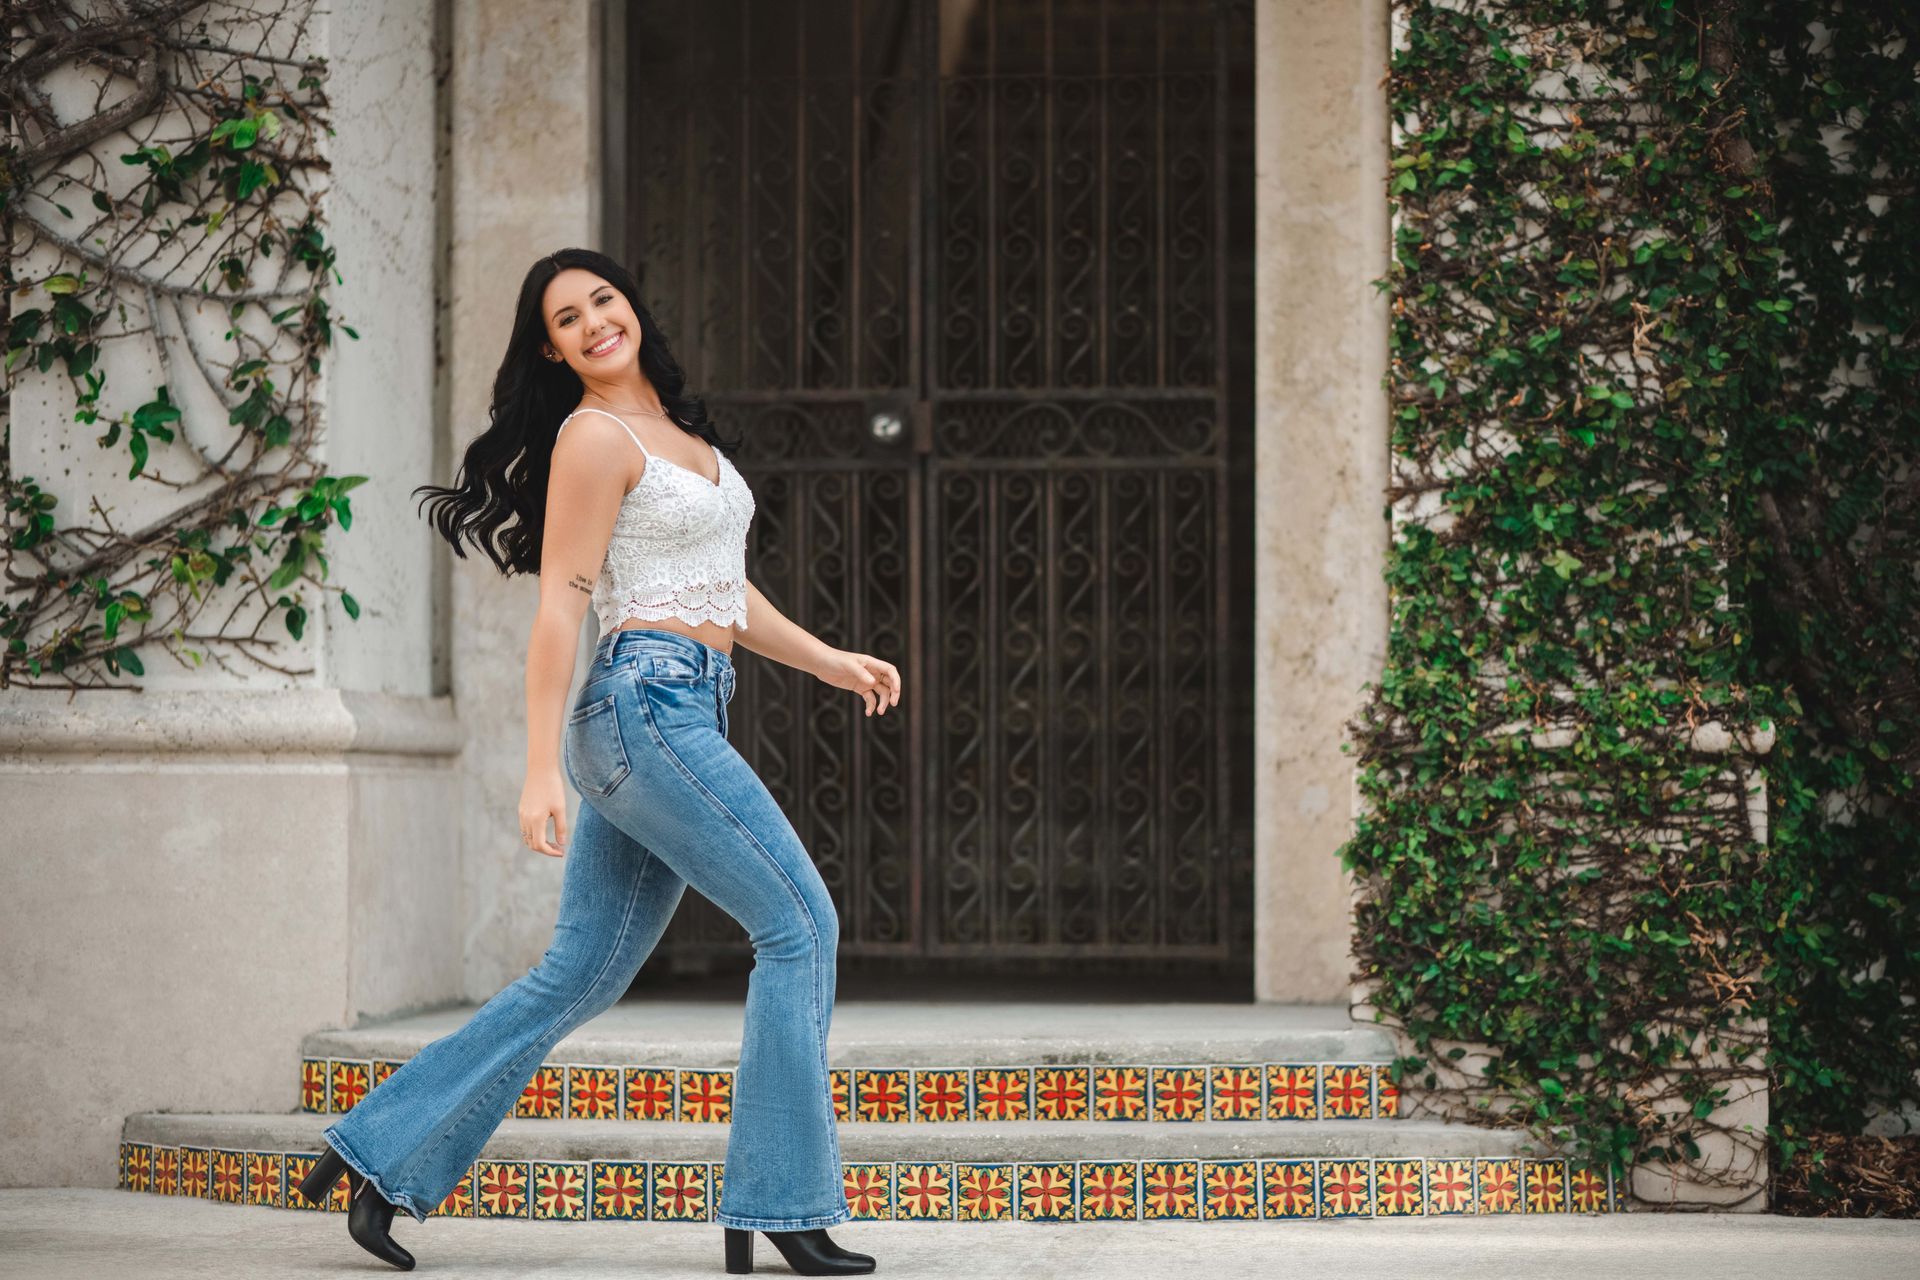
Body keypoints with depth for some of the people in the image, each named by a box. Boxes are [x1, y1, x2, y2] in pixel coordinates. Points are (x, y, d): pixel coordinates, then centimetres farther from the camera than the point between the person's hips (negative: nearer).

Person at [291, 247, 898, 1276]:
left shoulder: (675, 428, 19)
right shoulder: (594, 436, -8)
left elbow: (720, 587, 25)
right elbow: (559, 608, -13)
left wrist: (832, 662, 19)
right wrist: (541, 769, -17)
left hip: (683, 713, 9)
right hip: (647, 703, -9)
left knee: (580, 975, 9)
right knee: (800, 925, -8)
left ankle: (384, 1157, 13)